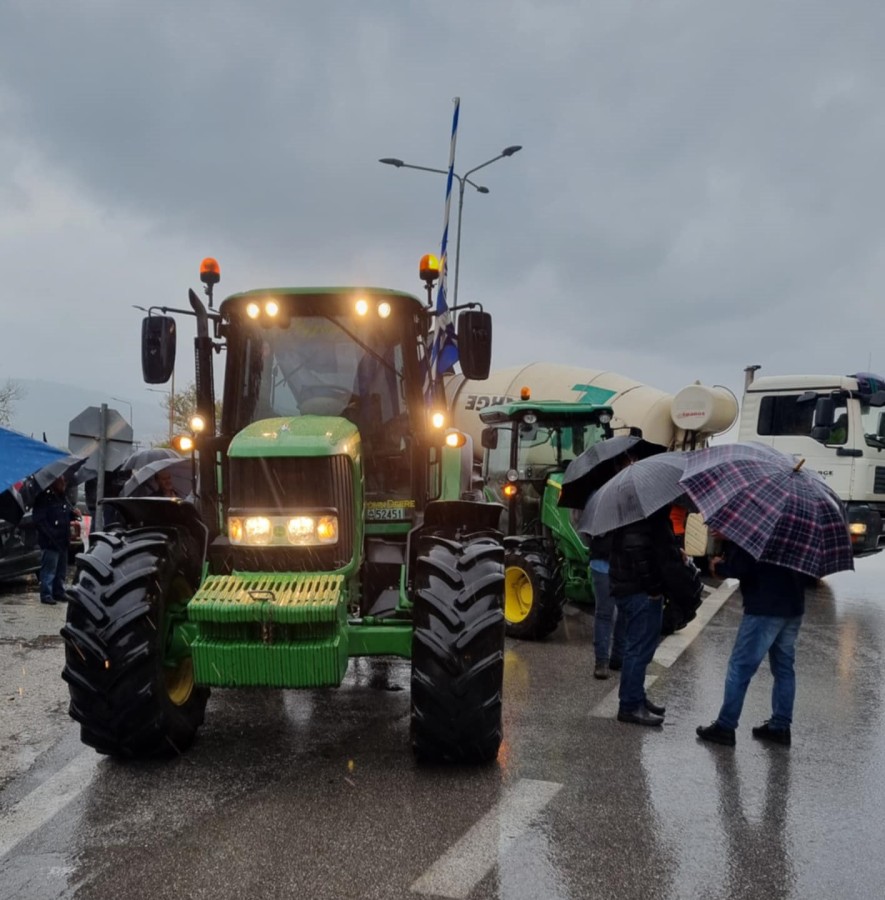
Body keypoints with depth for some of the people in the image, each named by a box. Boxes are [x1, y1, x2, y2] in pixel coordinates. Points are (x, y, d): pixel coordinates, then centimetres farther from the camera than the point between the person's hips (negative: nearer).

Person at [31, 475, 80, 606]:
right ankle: (46, 595, -3)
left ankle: (58, 592, 25)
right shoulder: (44, 498, -14)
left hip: (63, 541, 9)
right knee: (49, 569, -8)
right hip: (50, 542, -9)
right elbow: (39, 520, -19)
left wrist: (74, 513, 1)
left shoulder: (62, 497, 14)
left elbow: (67, 514, 25)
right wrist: (52, 535, -23)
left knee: (61, 570, 15)